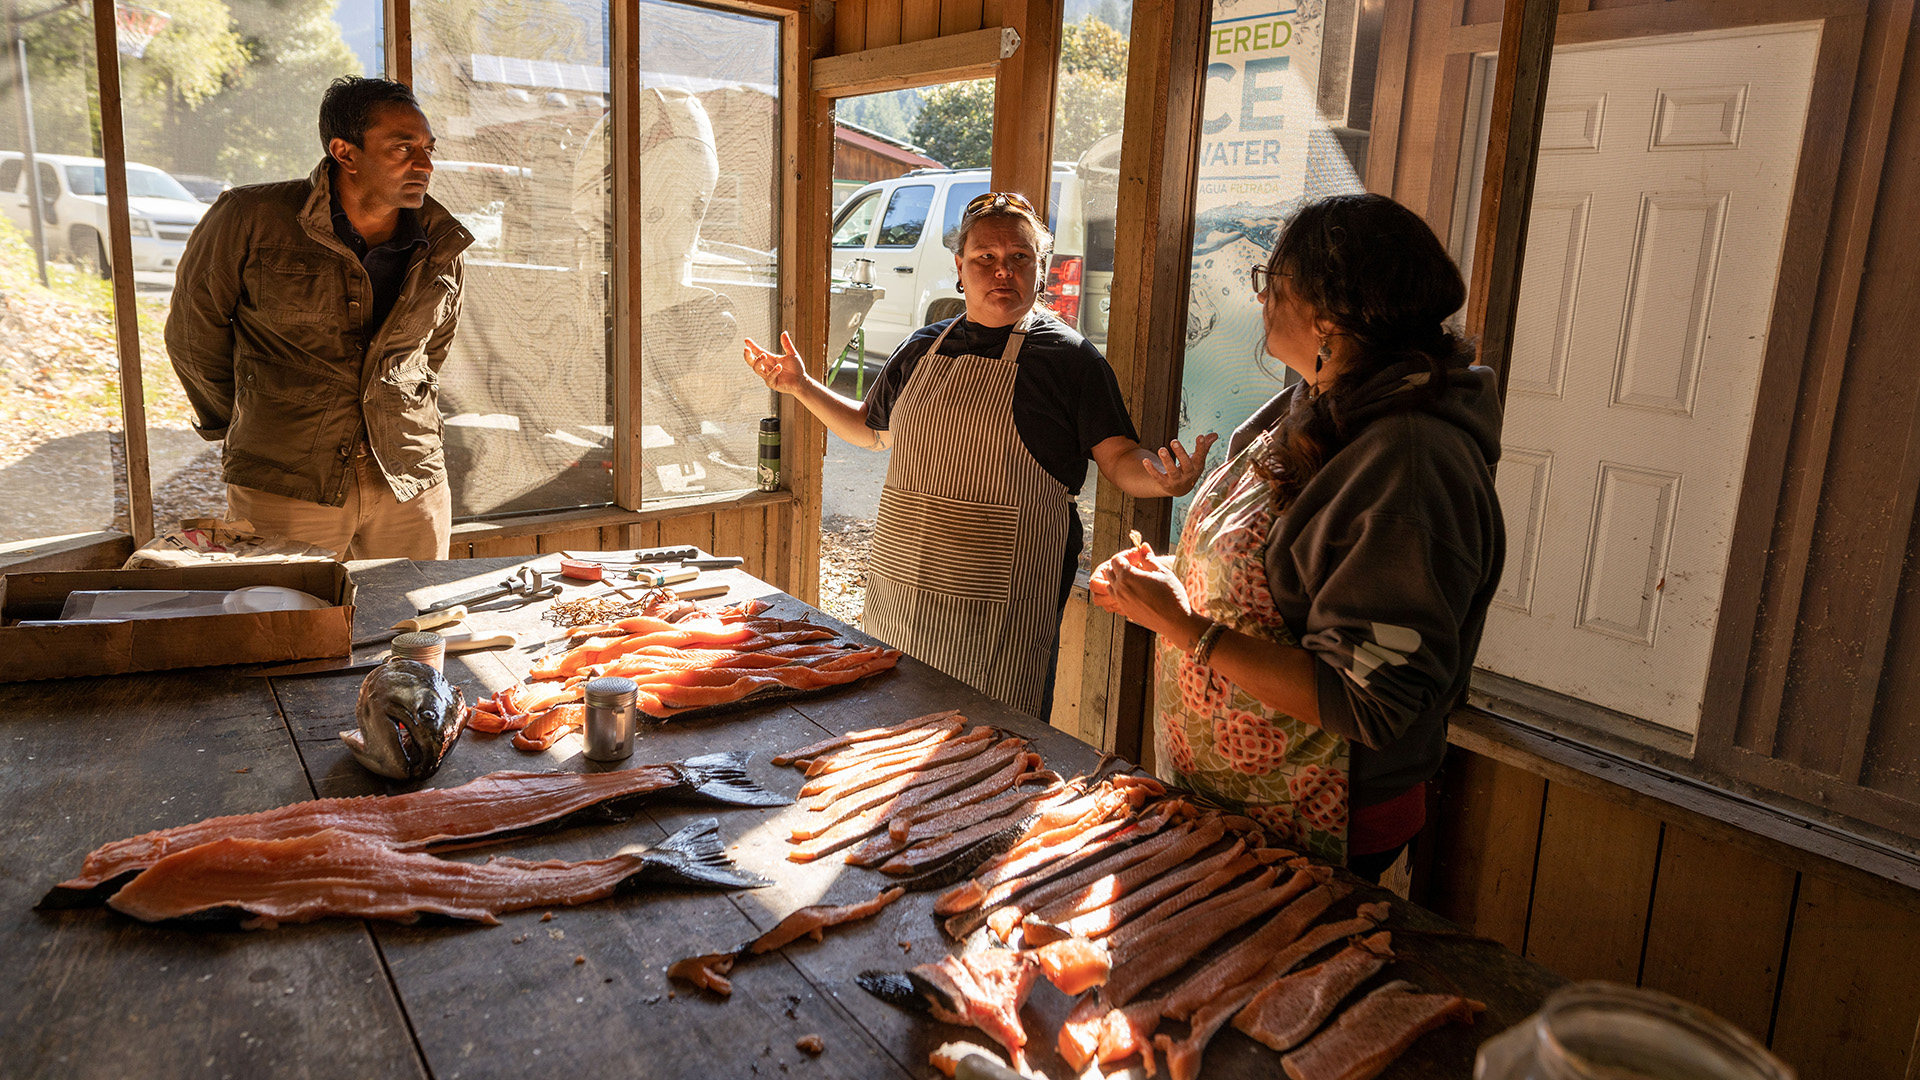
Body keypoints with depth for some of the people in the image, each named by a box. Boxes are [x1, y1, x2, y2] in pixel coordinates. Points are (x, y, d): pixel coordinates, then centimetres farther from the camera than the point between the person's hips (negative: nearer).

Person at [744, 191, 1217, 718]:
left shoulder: (1068, 356, -3)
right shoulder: (922, 348, 11)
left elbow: (1120, 460, -7)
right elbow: (872, 429, 26)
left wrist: (1165, 478, -28)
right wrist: (803, 387, 17)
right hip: (903, 592, 5)